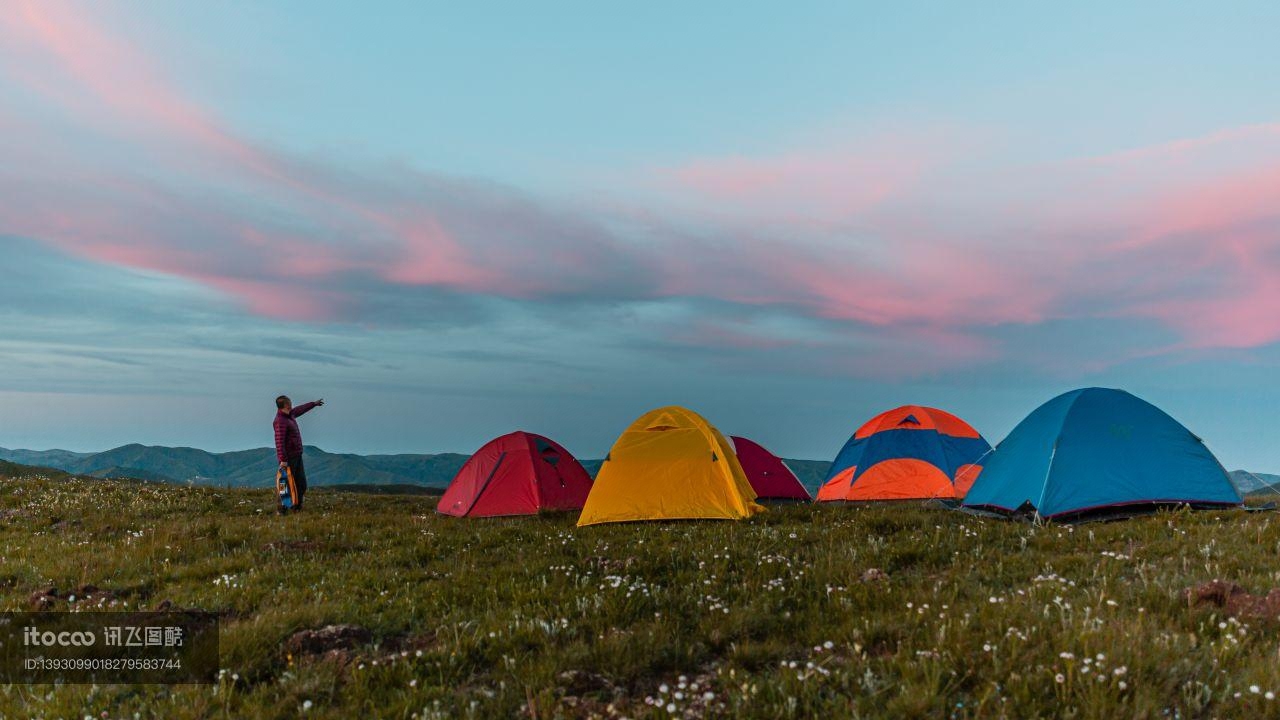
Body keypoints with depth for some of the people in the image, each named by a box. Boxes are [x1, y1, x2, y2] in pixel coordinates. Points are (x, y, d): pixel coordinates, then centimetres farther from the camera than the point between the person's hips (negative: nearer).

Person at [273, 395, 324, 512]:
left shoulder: (290, 414, 9)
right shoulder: (280, 421, -20)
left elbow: (300, 409, 32)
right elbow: (279, 442, -26)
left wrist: (314, 404, 44)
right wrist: (283, 459, -29)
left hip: (297, 456, 9)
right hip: (288, 458, -9)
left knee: (301, 484, 11)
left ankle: (297, 507, 18)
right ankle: (282, 510, 3)